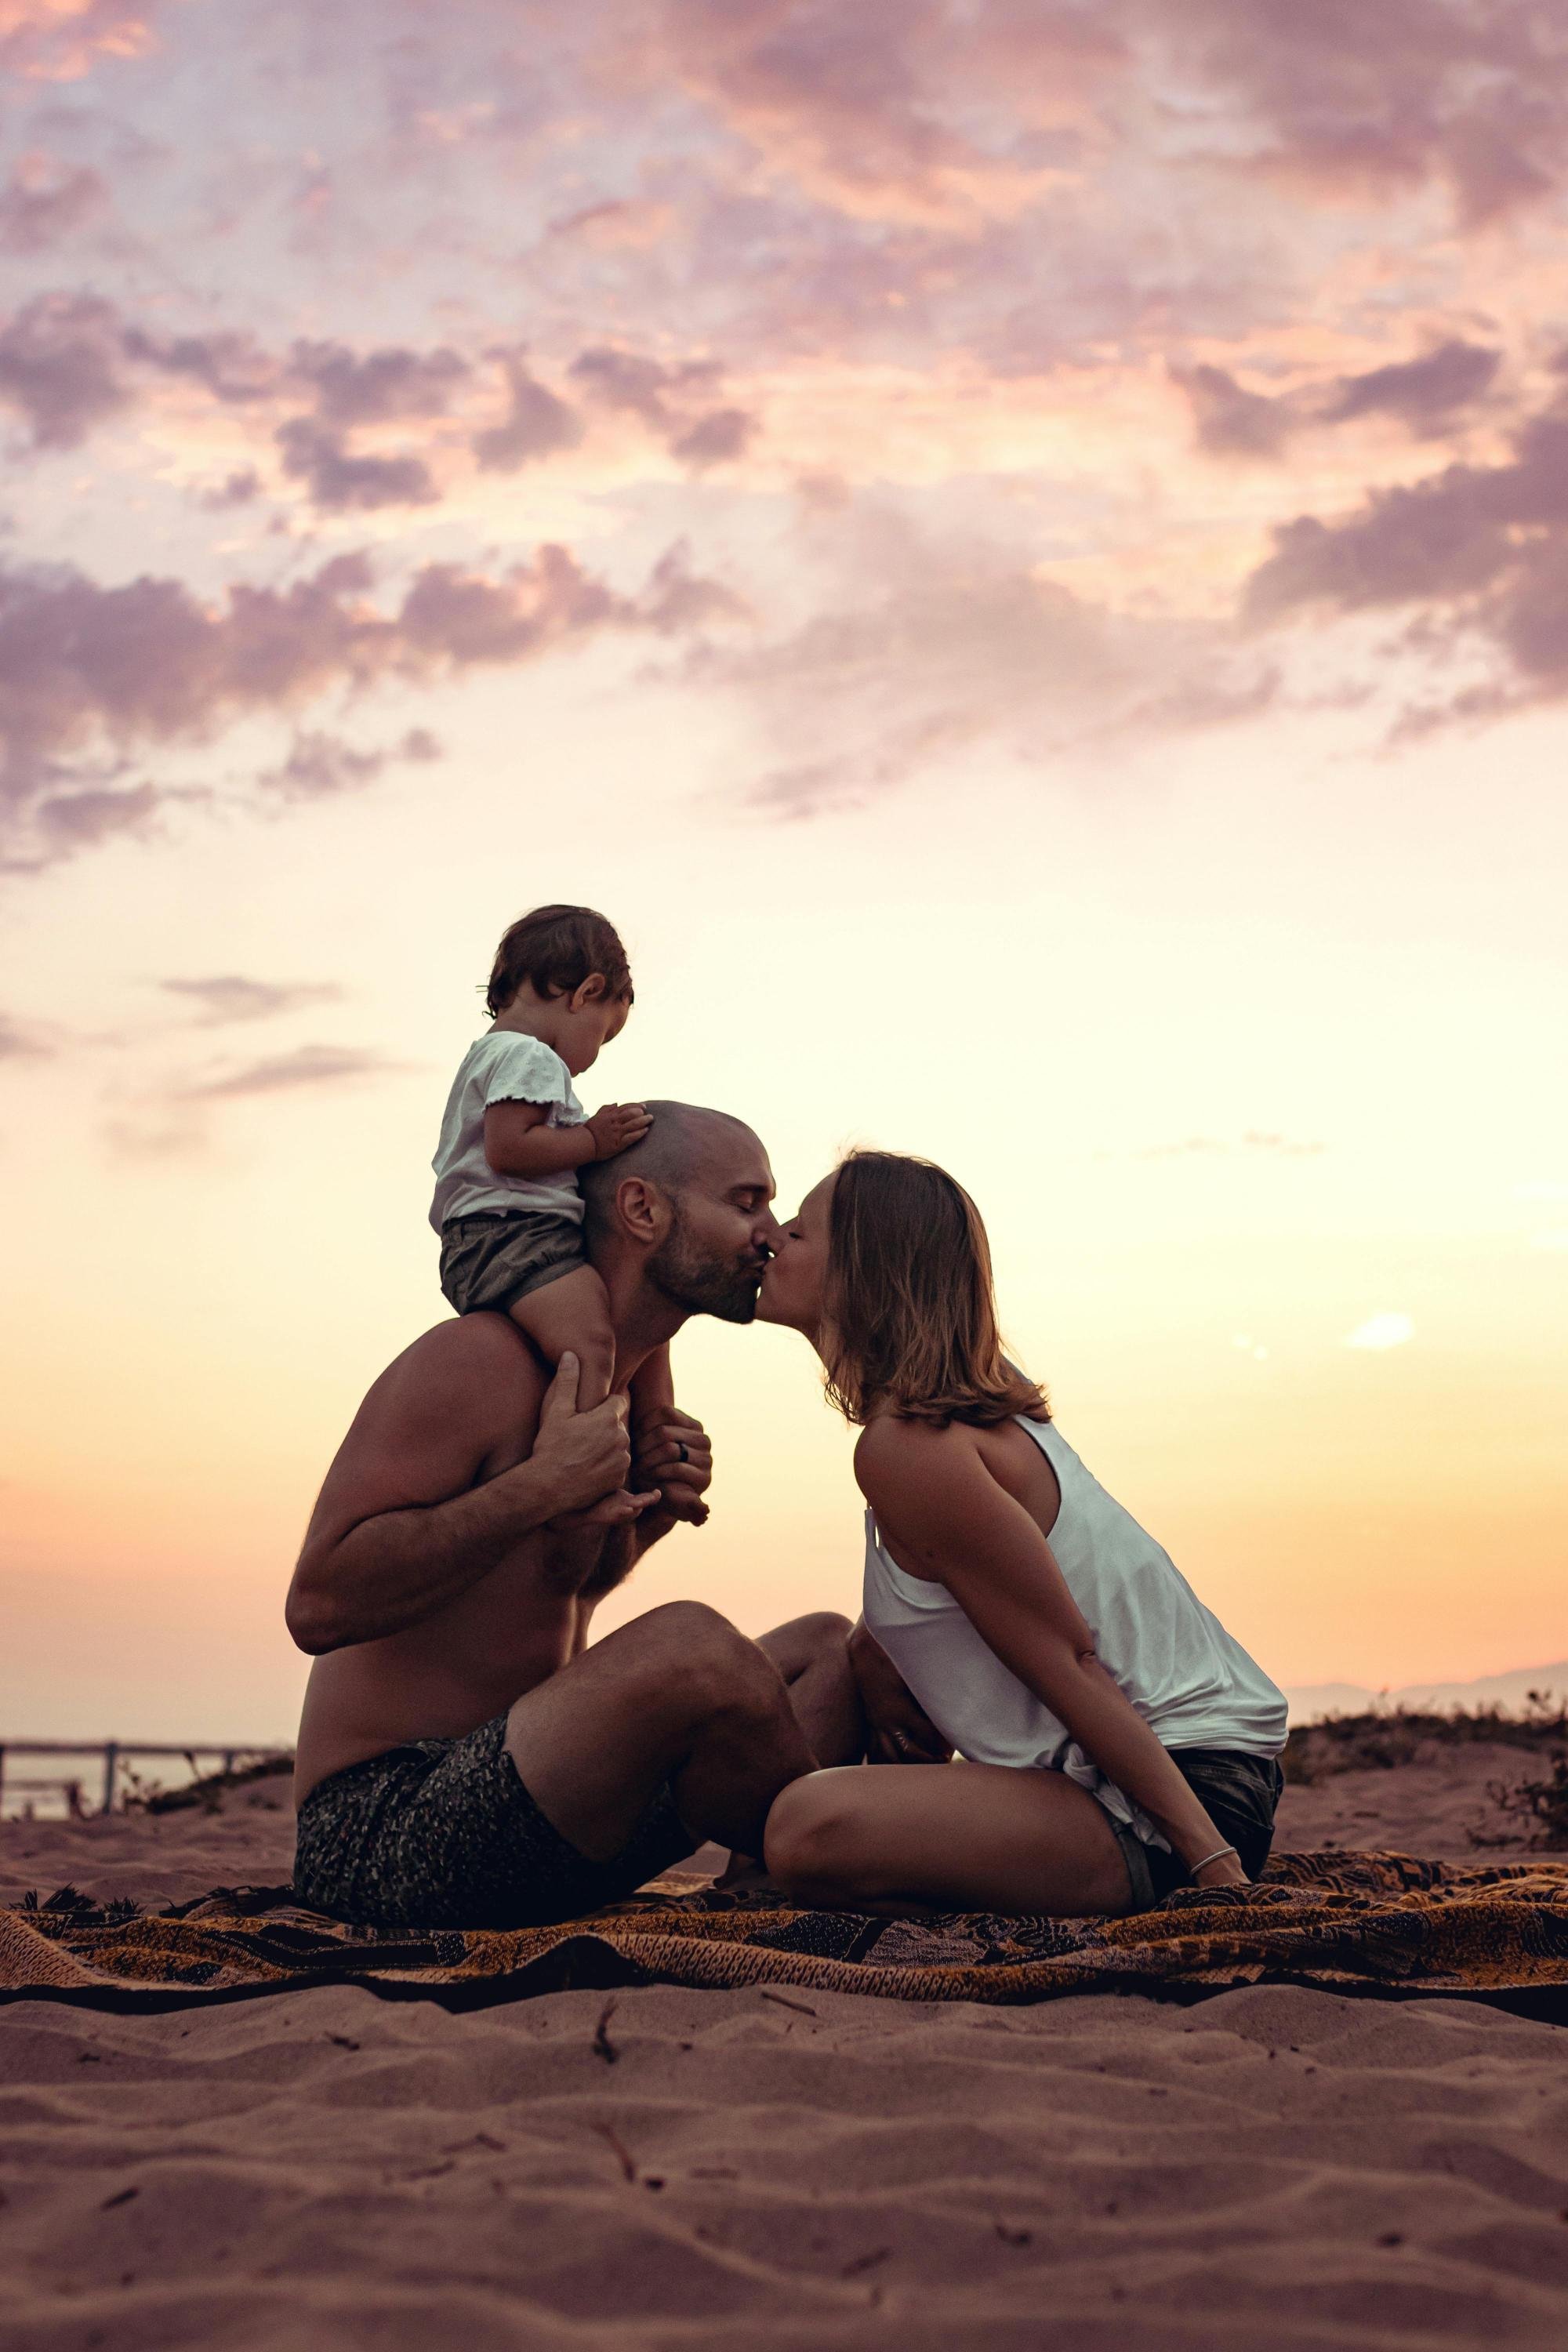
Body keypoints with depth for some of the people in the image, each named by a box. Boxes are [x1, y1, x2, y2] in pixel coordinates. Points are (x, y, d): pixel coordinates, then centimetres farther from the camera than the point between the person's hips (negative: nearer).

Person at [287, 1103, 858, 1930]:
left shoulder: (627, 1392, 15)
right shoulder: (477, 1358, -13)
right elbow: (320, 1604, -21)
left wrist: (642, 1512, 5)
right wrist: (544, 1486, -22)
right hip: (380, 1826, -10)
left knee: (828, 1650, 12)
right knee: (692, 1644, -32)